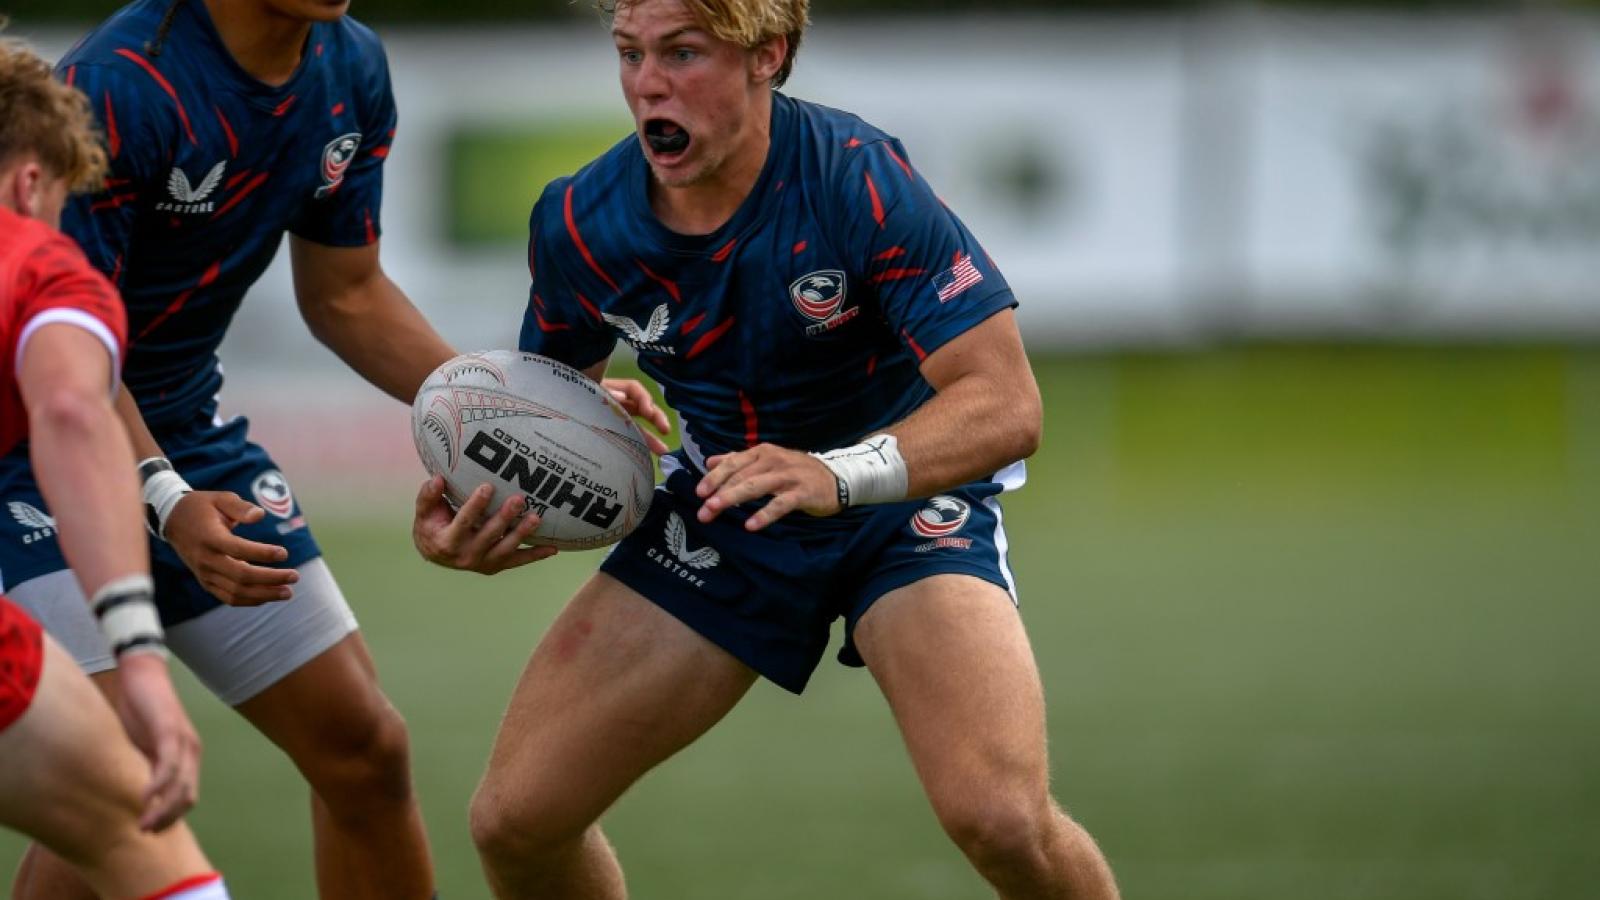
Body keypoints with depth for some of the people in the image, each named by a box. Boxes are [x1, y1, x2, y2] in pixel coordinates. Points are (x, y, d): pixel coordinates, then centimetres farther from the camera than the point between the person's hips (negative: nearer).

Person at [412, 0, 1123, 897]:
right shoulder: (580, 222, -14)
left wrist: (838, 474, -49)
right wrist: (471, 508, -16)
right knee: (516, 817, -5)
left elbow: (1006, 402, -32)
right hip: (723, 507, 4)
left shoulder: (859, 180, -28)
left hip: (908, 495, -4)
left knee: (1000, 815, -29)